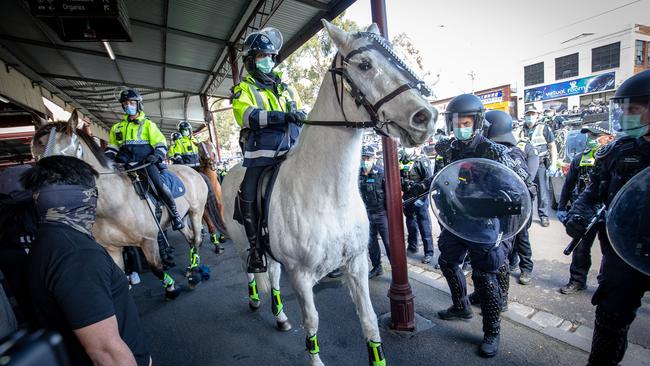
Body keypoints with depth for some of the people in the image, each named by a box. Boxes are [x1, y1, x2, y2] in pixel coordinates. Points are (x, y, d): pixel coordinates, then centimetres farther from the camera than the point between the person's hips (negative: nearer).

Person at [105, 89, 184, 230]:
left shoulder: (148, 124, 12)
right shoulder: (117, 127, 24)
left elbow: (160, 143, 5)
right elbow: (113, 146, 29)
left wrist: (157, 155, -14)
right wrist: (106, 158, 8)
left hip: (146, 160, -5)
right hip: (125, 161, 5)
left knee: (157, 184, -25)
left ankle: (175, 214, -16)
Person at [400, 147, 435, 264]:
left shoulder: (421, 160, -11)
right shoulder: (401, 162, 5)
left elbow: (429, 178, -16)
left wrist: (419, 187, -25)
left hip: (419, 198, -6)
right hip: (407, 199, 6)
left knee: (424, 226, -1)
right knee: (411, 224, 19)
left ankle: (429, 252, 10)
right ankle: (412, 247, 35)